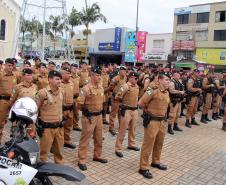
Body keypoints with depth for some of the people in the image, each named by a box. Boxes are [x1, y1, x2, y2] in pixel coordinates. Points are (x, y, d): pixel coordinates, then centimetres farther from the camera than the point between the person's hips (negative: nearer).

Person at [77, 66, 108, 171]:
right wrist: (86, 111, -2)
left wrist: (99, 109, 14)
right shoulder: (86, 88, -17)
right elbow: (80, 103, -14)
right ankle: (81, 160, 13)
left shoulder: (101, 87, 6)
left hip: (99, 116, 7)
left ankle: (97, 156, 37)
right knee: (85, 139, 2)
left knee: (99, 138, 19)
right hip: (89, 117, -7)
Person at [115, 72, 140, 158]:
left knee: (132, 129, 20)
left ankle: (131, 144, 38)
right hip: (126, 110, -7)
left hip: (135, 110, 8)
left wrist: (135, 102, 9)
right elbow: (117, 97, -16)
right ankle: (118, 149, 8)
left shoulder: (137, 86, 8)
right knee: (122, 130, -1)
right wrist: (124, 101, 0)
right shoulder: (125, 86, -16)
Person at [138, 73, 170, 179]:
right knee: (148, 145, -1)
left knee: (159, 144, 20)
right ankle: (143, 168, 10)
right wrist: (148, 111, -2)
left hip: (162, 121, 8)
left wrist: (163, 114, 15)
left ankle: (156, 162, 40)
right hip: (152, 121, -8)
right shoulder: (153, 91, -18)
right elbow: (141, 103, -17)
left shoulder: (166, 92, 9)